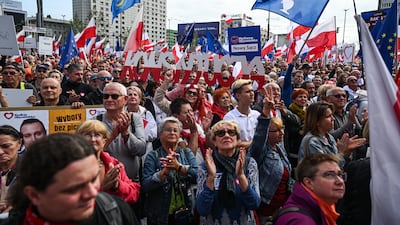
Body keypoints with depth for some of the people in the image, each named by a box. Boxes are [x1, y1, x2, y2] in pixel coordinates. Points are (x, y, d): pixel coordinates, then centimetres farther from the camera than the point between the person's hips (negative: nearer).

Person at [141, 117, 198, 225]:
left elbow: (198, 175, -12)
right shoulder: (152, 156, -4)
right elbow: (145, 186, -14)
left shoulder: (187, 153, 2)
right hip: (159, 214, -1)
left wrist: (178, 166, -27)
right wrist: (165, 171, -26)